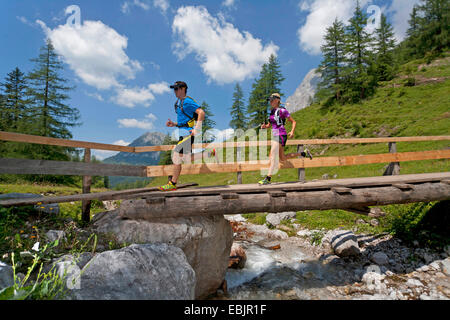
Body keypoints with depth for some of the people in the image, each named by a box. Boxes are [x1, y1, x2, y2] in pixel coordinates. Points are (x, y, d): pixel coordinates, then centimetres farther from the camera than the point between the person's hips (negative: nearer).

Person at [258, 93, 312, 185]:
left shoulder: (282, 110, -7)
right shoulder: (272, 111, 16)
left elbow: (294, 122, -3)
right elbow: (269, 125, 22)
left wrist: (292, 131, -19)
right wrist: (264, 126, -1)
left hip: (280, 135, -9)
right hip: (275, 136, 9)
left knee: (272, 157, -15)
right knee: (282, 158, 15)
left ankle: (268, 179, -14)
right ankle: (304, 153, 29)